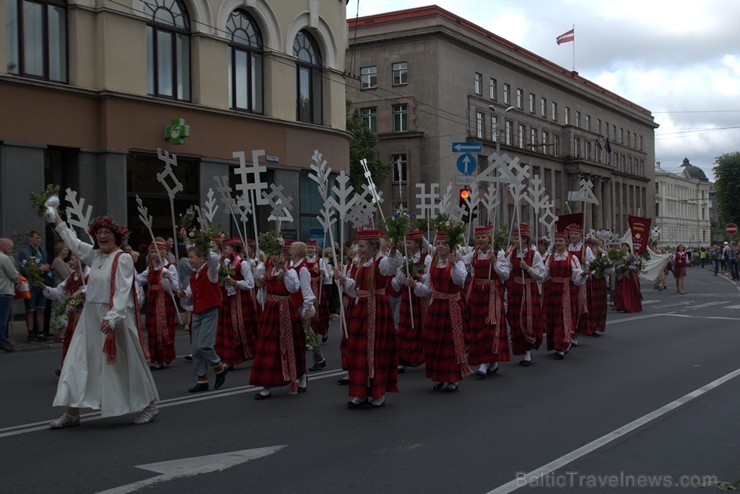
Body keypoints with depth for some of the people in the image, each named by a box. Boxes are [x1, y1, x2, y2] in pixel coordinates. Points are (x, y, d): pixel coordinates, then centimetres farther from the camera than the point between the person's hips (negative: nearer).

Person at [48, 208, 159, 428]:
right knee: (79, 361, 4)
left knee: (126, 363, 1)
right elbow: (74, 243, 28)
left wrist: (113, 317, -29)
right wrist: (58, 220, 31)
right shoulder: (95, 255, 11)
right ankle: (72, 412, 10)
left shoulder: (123, 258, -10)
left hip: (115, 317, -7)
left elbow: (123, 291, -18)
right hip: (91, 316, 7)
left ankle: (150, 405, 15)